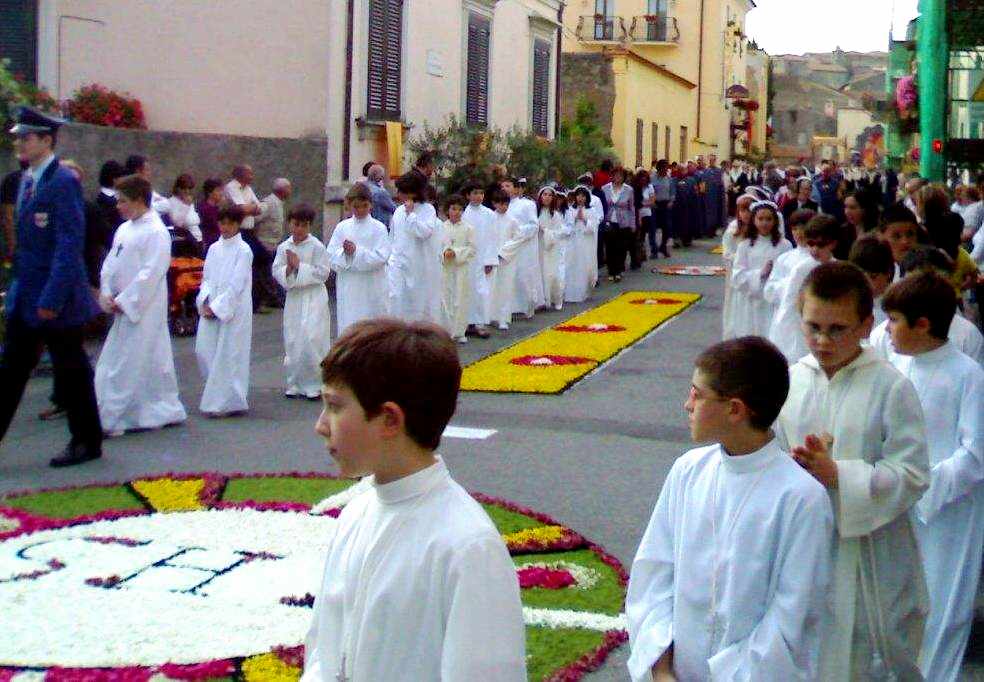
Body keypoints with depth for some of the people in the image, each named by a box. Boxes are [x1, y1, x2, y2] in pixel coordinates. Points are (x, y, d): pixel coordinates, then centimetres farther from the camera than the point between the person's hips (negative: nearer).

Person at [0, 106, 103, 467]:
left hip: (57, 299, -9)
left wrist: (52, 298, -22)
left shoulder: (63, 182, -16)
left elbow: (69, 245, -20)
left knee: (71, 371, 4)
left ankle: (87, 442, 18)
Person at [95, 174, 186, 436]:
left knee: (125, 366, -6)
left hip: (143, 309, -8)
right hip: (124, 308, 8)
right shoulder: (124, 229, 11)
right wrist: (107, 295, 0)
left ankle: (112, 420, -3)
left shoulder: (156, 232, -13)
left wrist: (123, 301, -16)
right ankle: (166, 410, 22)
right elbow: (110, 264, 14)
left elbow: (150, 274, -18)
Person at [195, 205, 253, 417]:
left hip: (233, 310, -6)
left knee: (227, 355, -3)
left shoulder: (243, 251, -6)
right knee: (204, 350, 3)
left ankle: (227, 402, 5)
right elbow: (206, 278, 13)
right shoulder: (214, 248, 12)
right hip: (211, 309, 6)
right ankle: (217, 396, 19)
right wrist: (205, 301, -4)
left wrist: (217, 307, -12)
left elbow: (236, 285, -11)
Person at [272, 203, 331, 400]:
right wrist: (288, 269, -14)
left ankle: (314, 385, -2)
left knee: (312, 339, -12)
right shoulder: (284, 247, 6)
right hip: (293, 297, 5)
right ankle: (294, 384, 18)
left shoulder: (317, 247, -7)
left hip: (313, 297, -4)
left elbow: (323, 273, -12)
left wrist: (300, 265, -15)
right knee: (292, 341, 7)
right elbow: (277, 271, 6)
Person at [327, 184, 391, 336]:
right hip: (347, 289, 2)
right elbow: (331, 255, 2)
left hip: (371, 289, -2)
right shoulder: (342, 227, 7)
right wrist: (344, 252, -18)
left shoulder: (378, 228, -1)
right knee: (347, 328, 2)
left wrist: (357, 250, -17)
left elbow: (381, 257, -11)